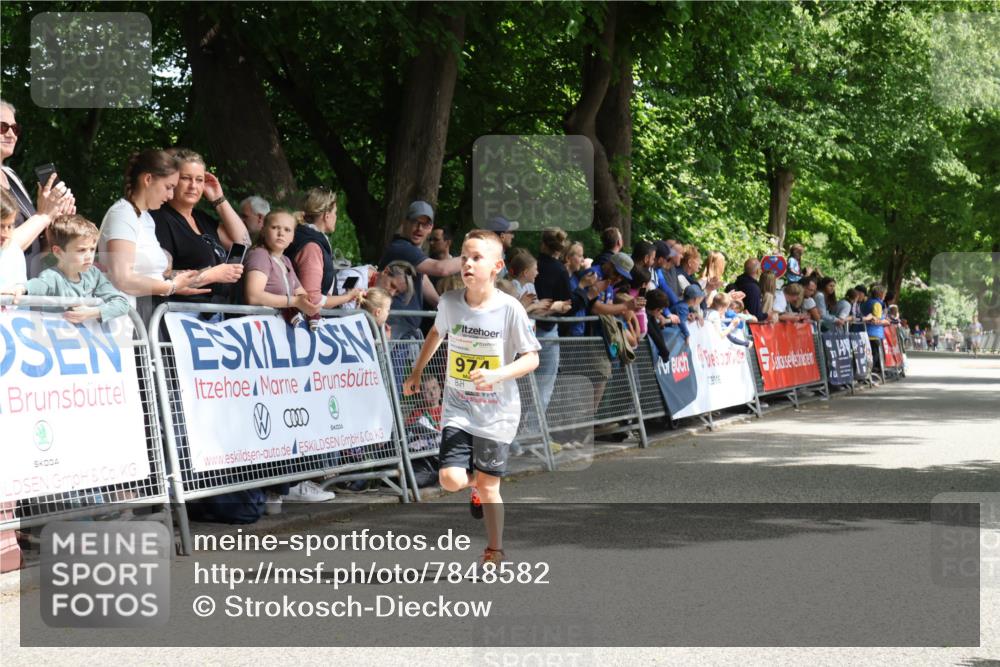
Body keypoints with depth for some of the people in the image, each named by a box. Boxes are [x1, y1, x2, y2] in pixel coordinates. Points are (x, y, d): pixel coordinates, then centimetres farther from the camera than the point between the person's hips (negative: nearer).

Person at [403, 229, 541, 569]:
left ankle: (494, 551, 25)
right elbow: (436, 333, 18)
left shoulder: (510, 308, -14)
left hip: (496, 412, -2)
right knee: (451, 480, -12)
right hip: (458, 408, 2)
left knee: (488, 486, 4)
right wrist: (416, 373, 21)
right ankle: (475, 482, 25)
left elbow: (531, 358, -10)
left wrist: (498, 375, -26)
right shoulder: (450, 302, -4)